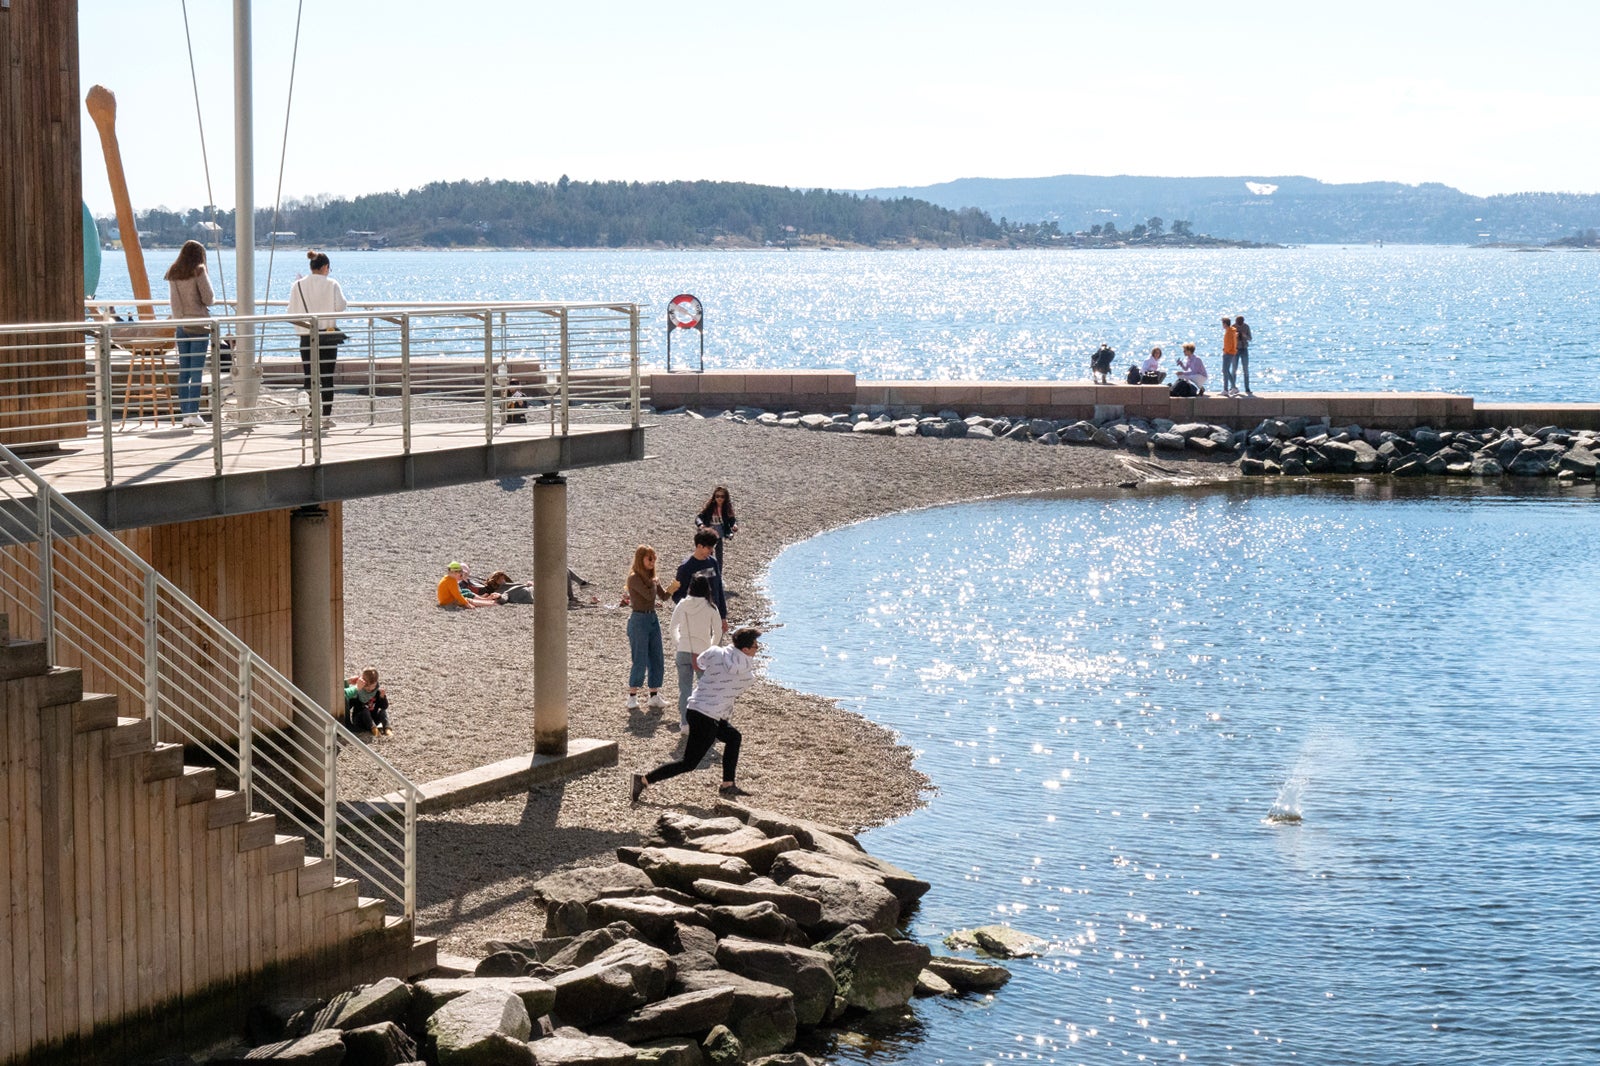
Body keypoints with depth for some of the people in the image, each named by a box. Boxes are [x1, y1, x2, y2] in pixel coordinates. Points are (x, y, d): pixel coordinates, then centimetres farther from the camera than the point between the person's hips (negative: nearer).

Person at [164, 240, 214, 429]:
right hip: (199, 324, -5)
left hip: (180, 324, 5)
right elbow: (208, 299, -9)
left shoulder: (173, 274, 7)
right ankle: (194, 414, -7)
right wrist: (212, 299, 11)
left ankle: (185, 413, 9)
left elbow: (173, 299, 12)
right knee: (197, 370, -4)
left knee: (183, 370, 8)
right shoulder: (198, 271, -8)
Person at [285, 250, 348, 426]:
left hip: (306, 337, 1)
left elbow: (292, 312, 1)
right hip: (328, 334, -1)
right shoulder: (331, 284, -6)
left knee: (309, 377, 4)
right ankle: (326, 416, 5)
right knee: (327, 377, 6)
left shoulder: (297, 286, 0)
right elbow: (341, 306, -9)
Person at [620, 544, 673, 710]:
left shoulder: (651, 577, 10)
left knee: (656, 660, 7)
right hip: (639, 620, -7)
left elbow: (663, 597, 6)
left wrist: (671, 589, -11)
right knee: (639, 661, -3)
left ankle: (654, 697, 14)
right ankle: (632, 698, 8)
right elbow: (649, 595, -21)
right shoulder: (634, 578, -13)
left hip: (653, 619, 7)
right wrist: (654, 584, -5)